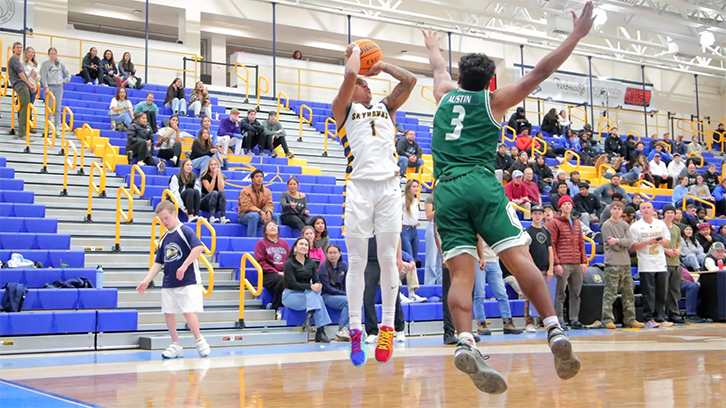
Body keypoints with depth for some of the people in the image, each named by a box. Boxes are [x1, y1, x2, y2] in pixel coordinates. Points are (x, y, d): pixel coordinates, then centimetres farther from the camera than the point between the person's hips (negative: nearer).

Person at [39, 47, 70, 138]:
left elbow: (68, 74, 17)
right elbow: (44, 77, -4)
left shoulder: (60, 64, 11)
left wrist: (63, 81, 5)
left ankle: (57, 128, 4)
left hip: (59, 87, 2)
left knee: (58, 108, 2)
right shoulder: (45, 64, 4)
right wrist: (46, 87, -14)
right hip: (49, 87, -2)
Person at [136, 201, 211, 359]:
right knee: (168, 313, 5)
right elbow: (158, 263, 15)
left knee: (188, 312, -12)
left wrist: (184, 266, -28)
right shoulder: (164, 239, 13)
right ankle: (175, 346, 17)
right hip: (168, 283, 7)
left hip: (188, 281, -7)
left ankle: (199, 341, 7)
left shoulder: (185, 231, -8)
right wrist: (146, 281, 4)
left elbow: (199, 247, -24)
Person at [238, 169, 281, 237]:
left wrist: (268, 212, -27)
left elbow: (269, 204, -3)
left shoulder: (267, 191, 4)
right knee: (255, 215, -38)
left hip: (261, 214, 5)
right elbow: (247, 206, -21)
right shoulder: (245, 191, -12)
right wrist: (260, 212, -31)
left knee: (275, 216, -15)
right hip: (245, 215, -5)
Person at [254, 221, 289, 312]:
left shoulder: (284, 243, 24)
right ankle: (275, 308, -24)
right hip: (268, 275, -3)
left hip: (284, 273, 3)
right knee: (281, 280, -37)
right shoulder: (261, 243, 11)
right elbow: (260, 262, 0)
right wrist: (276, 272, -10)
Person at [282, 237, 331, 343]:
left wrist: (318, 286, -25)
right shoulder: (289, 263, -5)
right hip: (291, 295, -5)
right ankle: (320, 331, -38)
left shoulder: (311, 263, 12)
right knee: (316, 298, -31)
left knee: (314, 294, -33)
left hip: (307, 294, 5)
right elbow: (292, 283, -16)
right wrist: (310, 286, -31)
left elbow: (316, 280, 2)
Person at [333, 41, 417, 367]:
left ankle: (387, 327, 7)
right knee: (357, 261, -3)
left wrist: (382, 66, 24)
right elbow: (350, 74, -4)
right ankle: (356, 331, 1)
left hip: (389, 187, 3)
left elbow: (410, 80, 17)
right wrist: (354, 52, 13)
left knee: (389, 259, 1)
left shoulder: (386, 107, 24)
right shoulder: (343, 108, 12)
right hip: (359, 187, -3)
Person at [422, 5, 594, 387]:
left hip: (446, 190, 3)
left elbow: (439, 69, 45)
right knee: (519, 258, -9)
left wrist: (433, 46, 66)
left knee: (461, 273, -8)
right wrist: (575, 36, 14)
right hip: (482, 184, -2)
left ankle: (465, 344, -29)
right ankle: (556, 334, -21)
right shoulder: (493, 100, 13)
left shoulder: (445, 94, 22)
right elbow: (538, 73, 9)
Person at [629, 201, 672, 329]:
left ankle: (660, 318, 14)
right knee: (648, 294, -5)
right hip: (646, 265, -4)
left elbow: (667, 241, 13)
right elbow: (633, 246, -4)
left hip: (661, 264, 4)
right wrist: (646, 243, -17)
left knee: (661, 293, 7)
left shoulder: (661, 224, 11)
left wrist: (661, 241, -9)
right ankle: (649, 319, 0)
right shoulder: (636, 226, -1)